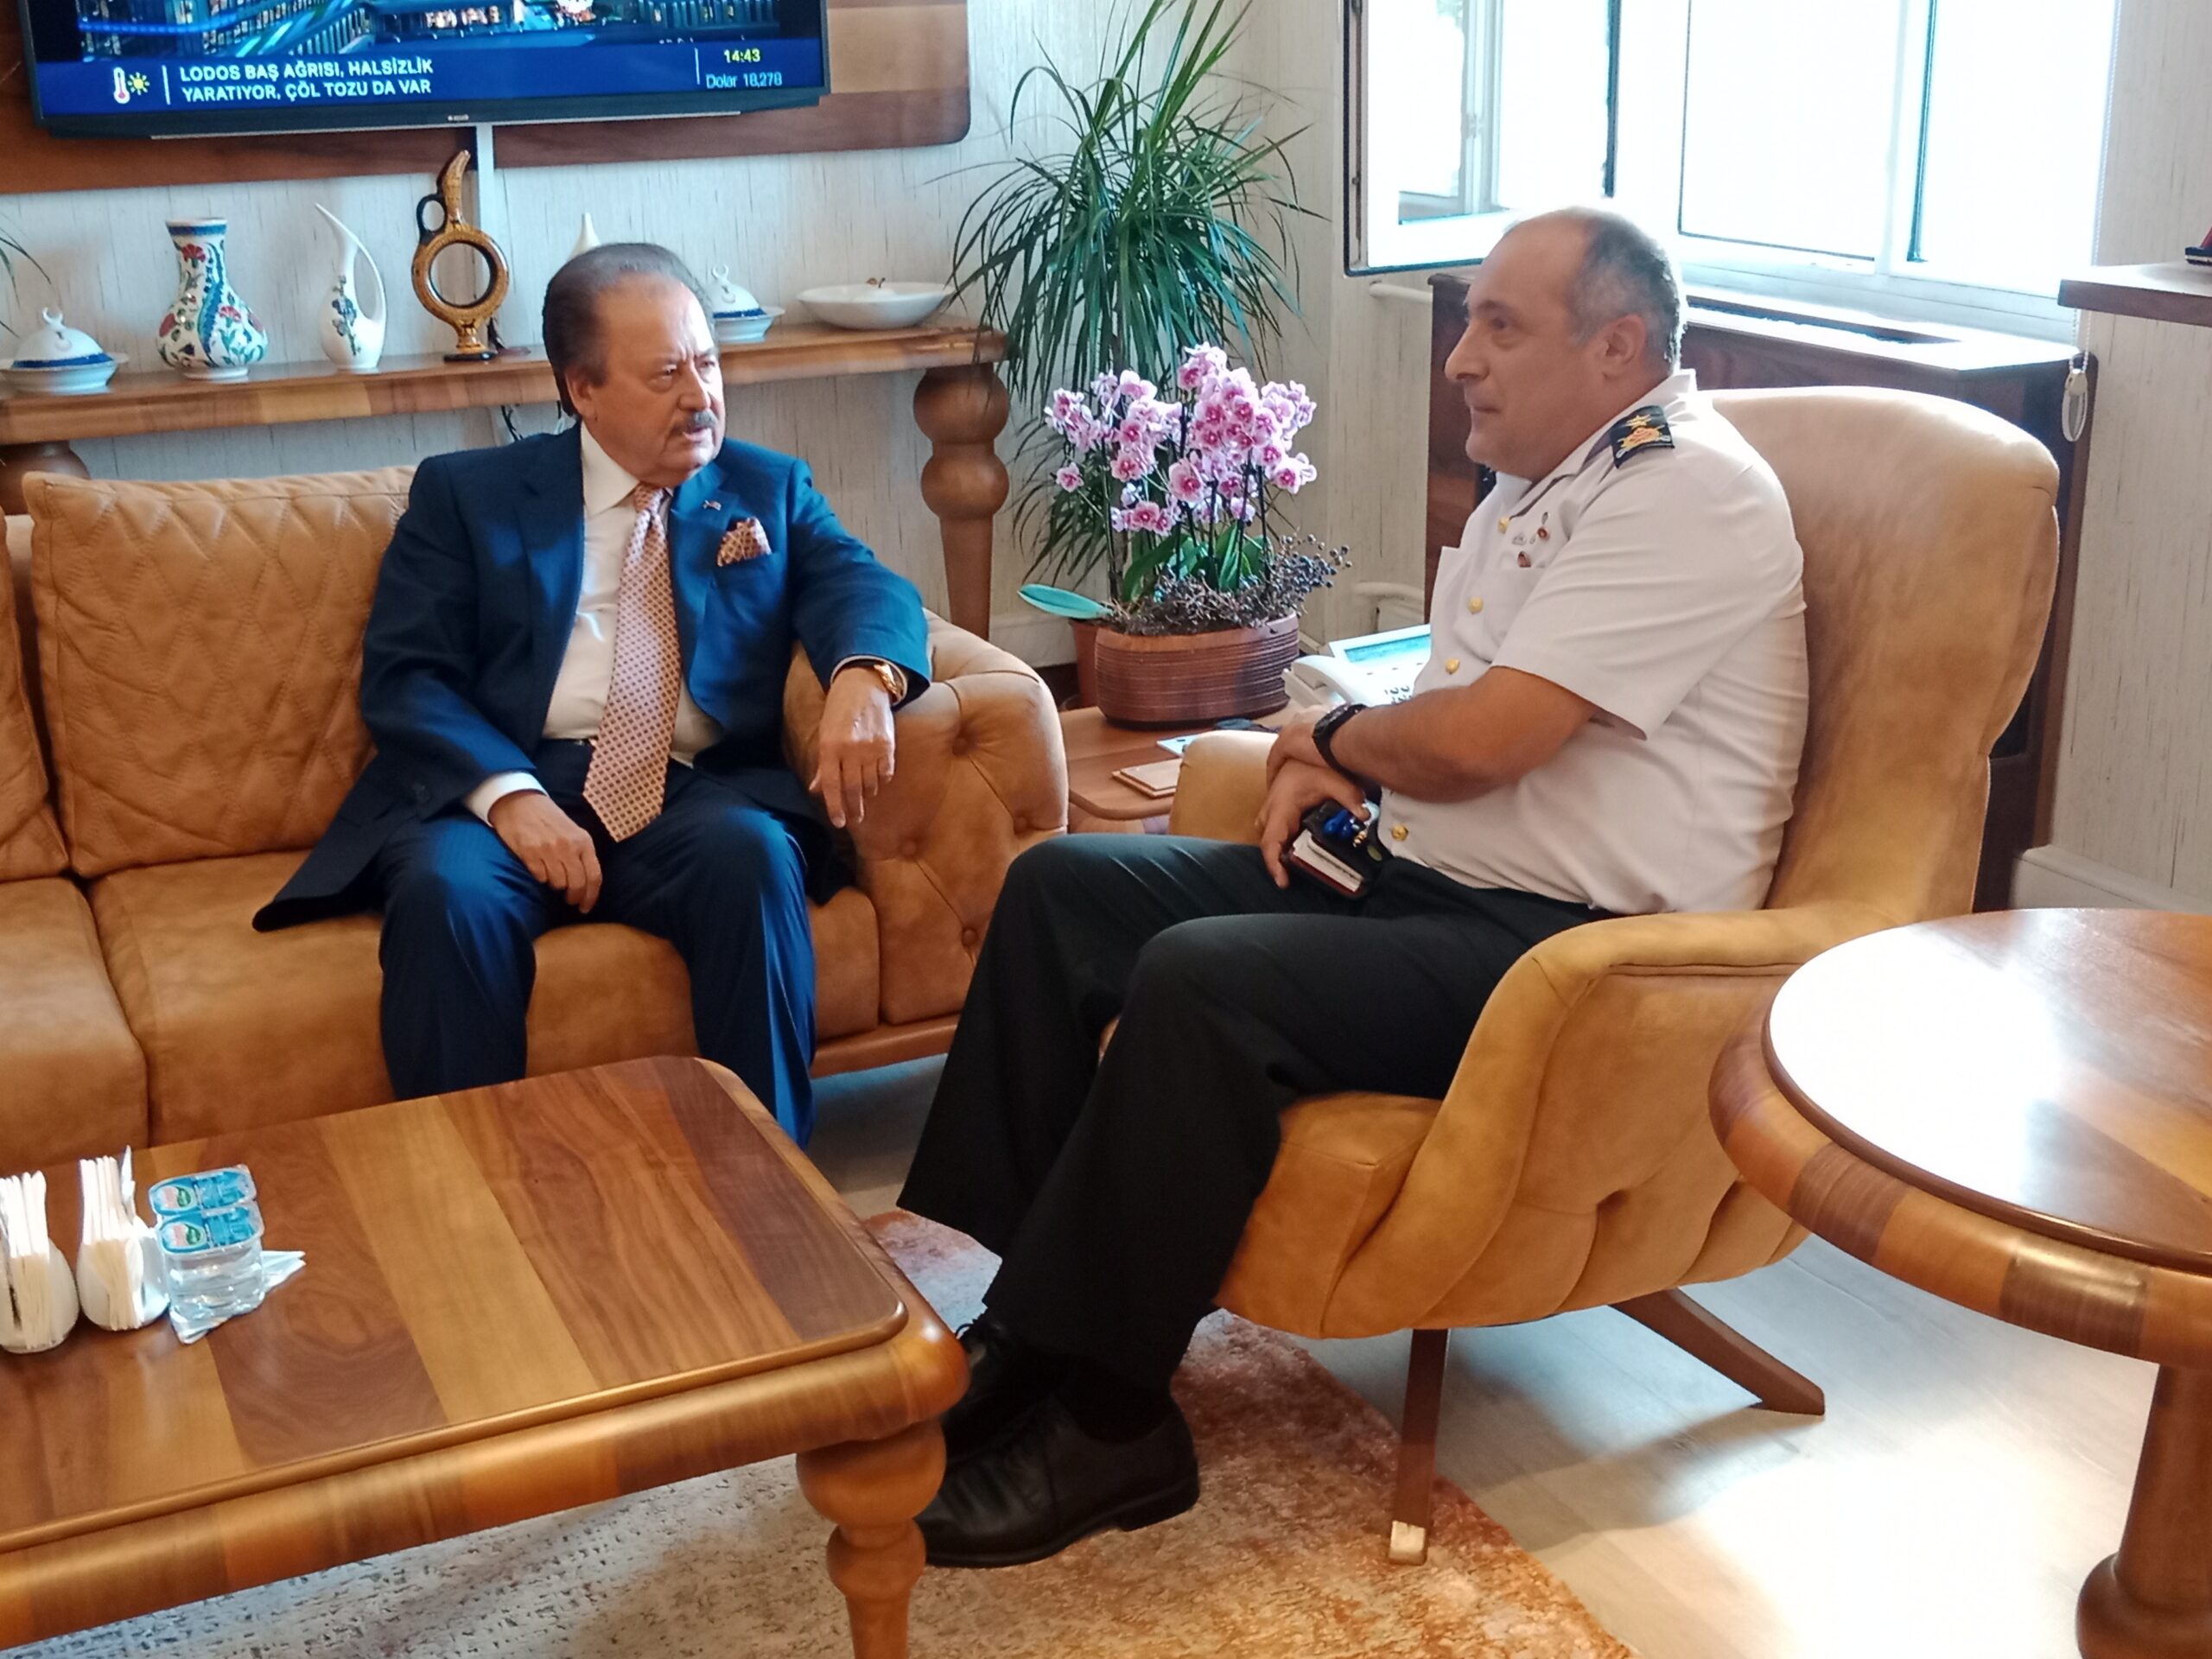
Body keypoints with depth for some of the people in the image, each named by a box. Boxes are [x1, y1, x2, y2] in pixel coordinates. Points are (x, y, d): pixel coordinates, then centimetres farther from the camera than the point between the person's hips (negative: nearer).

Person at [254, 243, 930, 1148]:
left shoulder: (768, 490, 19)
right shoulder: (465, 494, 13)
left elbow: (865, 586, 3)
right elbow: (402, 679, 3)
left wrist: (862, 674, -23)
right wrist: (509, 794, -17)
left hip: (696, 799, 1)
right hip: (502, 790, -1)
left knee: (755, 857, -32)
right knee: (446, 890, -33)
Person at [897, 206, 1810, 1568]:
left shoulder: (1689, 495, -15)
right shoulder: (1548, 476, 17)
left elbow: (1475, 738, -23)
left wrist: (1329, 735, -2)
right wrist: (1334, 766, 3)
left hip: (1569, 947, -10)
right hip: (1418, 876, 10)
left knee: (1198, 979, -31)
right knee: (1063, 888, 1)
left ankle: (1110, 1426, -16)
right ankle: (1009, 1314, 1)